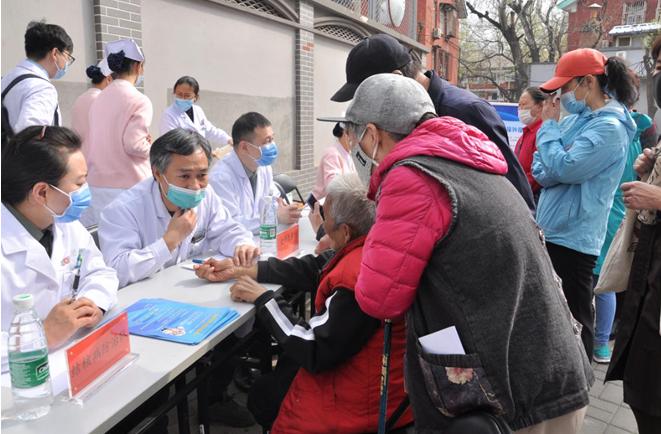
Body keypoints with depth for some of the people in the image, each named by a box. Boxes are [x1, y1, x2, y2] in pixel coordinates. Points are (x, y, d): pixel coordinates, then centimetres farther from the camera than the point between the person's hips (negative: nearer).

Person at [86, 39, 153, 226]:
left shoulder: (99, 99, 11)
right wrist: (151, 147, -1)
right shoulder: (139, 101, -12)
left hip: (98, 184, 7)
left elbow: (108, 141, 13)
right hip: (128, 186, -7)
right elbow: (134, 144, -19)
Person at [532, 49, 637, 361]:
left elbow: (563, 168, -23)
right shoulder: (575, 119, 11)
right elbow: (541, 170, 12)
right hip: (551, 230, 9)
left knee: (574, 317, 4)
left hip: (573, 237, -9)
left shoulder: (610, 127, -14)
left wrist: (549, 125, -9)